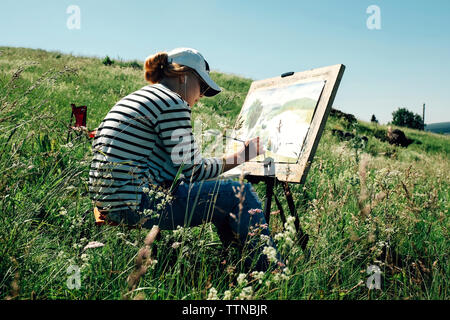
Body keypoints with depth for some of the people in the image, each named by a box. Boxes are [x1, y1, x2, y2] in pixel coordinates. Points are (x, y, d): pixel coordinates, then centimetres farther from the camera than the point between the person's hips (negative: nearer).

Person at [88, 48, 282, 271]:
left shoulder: (134, 98, 18)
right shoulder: (173, 103, -11)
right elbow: (194, 171, -11)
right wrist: (239, 157, 4)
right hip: (134, 205, -10)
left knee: (221, 191, 19)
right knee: (241, 194, -6)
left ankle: (241, 263, 27)